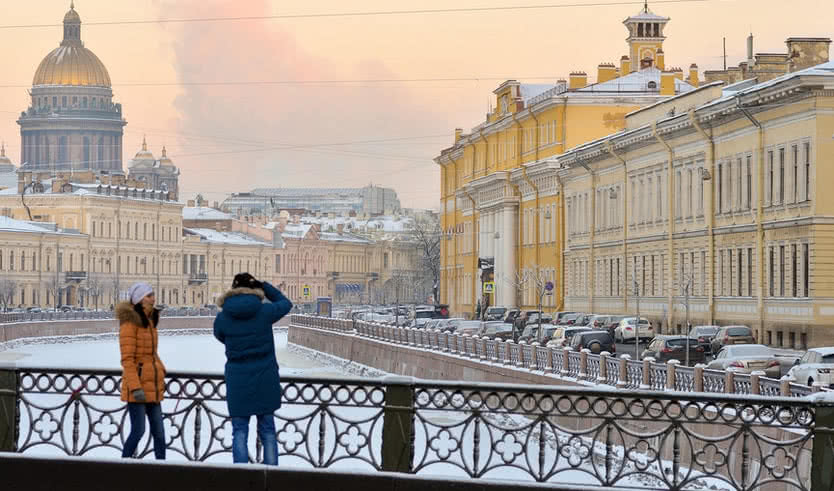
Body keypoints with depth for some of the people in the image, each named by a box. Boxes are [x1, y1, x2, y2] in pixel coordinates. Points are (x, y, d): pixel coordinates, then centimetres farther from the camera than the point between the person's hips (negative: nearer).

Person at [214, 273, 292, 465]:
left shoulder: (223, 317, -5)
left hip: (237, 380, 0)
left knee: (239, 432, 4)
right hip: (265, 379, 0)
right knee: (267, 431, 9)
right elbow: (286, 303, 13)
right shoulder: (264, 311, -8)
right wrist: (264, 287, 17)